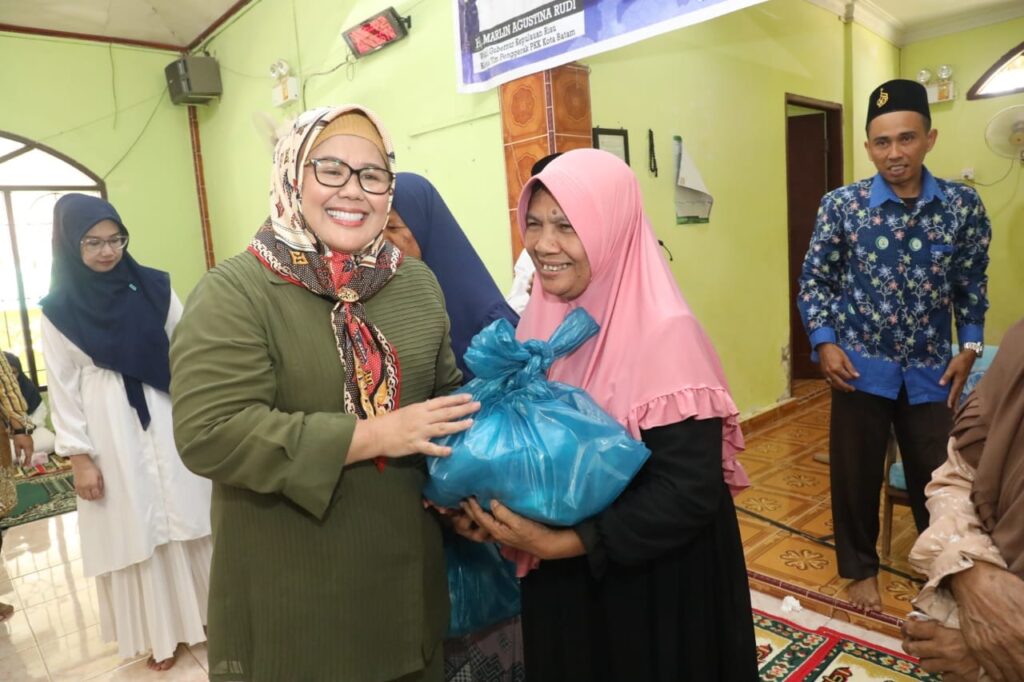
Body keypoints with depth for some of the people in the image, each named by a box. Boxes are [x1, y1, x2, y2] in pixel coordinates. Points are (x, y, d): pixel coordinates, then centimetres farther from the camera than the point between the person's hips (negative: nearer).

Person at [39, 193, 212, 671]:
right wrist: (79, 457, -4)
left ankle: (202, 613, 27)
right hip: (112, 434, -1)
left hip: (169, 424, 1)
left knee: (186, 520, 10)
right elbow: (63, 388, -2)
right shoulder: (59, 310, -4)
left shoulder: (154, 287, -1)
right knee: (136, 531, 9)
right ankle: (159, 631, 25)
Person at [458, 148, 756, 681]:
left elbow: (690, 492, -24)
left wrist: (563, 542, -26)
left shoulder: (663, 335, -23)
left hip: (654, 585, -6)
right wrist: (486, 503, -11)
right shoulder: (542, 320, -3)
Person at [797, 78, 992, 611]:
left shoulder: (963, 206, -2)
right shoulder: (841, 206, -8)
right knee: (856, 475, 10)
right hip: (861, 366, -1)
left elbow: (971, 284, 7)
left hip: (930, 369, 2)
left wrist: (969, 347, -1)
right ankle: (861, 568, 33)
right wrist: (824, 343, -11)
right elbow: (814, 280, -2)